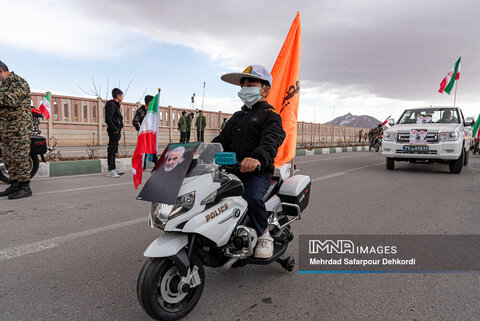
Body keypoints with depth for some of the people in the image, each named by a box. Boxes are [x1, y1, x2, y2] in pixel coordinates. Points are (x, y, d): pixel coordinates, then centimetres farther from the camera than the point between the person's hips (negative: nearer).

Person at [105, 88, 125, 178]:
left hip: (116, 131, 10)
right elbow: (108, 119, -21)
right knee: (112, 150, -8)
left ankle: (114, 169, 23)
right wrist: (115, 129, -20)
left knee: (113, 150, 14)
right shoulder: (112, 105, -11)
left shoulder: (115, 105, 20)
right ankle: (110, 171, -7)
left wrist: (118, 129, 14)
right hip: (114, 131, -10)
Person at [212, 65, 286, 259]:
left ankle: (264, 235, -5)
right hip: (232, 170, 7)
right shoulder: (237, 117, 25)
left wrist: (257, 158, -41)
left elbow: (271, 141, -20)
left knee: (252, 198, -33)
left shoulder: (270, 116, 0)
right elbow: (222, 140, 22)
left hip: (257, 172, -6)